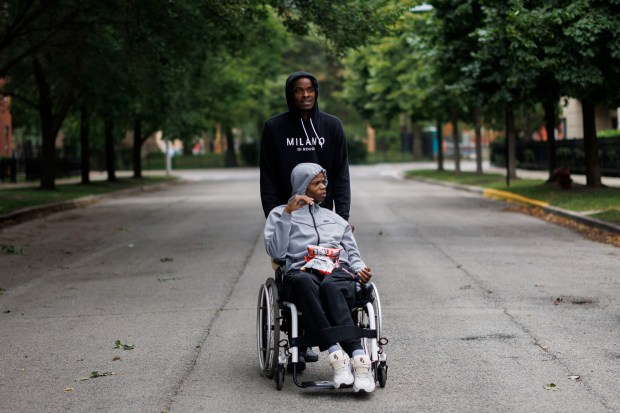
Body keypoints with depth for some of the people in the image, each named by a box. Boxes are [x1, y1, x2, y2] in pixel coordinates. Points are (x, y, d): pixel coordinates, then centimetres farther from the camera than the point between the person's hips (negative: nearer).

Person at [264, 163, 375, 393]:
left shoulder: (336, 219, 35)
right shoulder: (279, 214, 24)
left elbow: (353, 255, 29)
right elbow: (276, 252, 7)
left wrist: (360, 270, 5)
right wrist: (287, 213, 0)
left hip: (338, 272, 2)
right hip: (302, 272, -2)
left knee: (329, 286, -39)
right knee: (303, 282, -42)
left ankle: (359, 359, -55)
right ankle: (343, 354, -53)